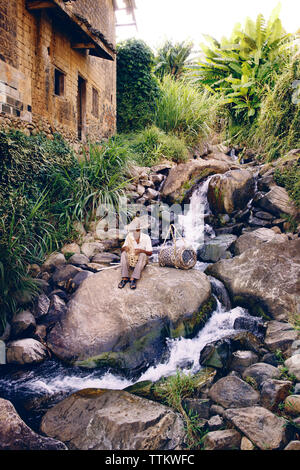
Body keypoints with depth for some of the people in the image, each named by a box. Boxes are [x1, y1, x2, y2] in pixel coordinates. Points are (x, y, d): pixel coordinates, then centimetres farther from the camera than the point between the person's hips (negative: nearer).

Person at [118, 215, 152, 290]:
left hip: (141, 261, -2)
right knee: (124, 254, -25)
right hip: (130, 260, 2)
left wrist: (141, 250, -31)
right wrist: (124, 248, -27)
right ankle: (124, 278, -31)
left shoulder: (146, 238, -10)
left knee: (143, 255, -33)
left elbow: (150, 253, -11)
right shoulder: (129, 237, -3)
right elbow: (122, 249, -1)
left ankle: (133, 279, -37)